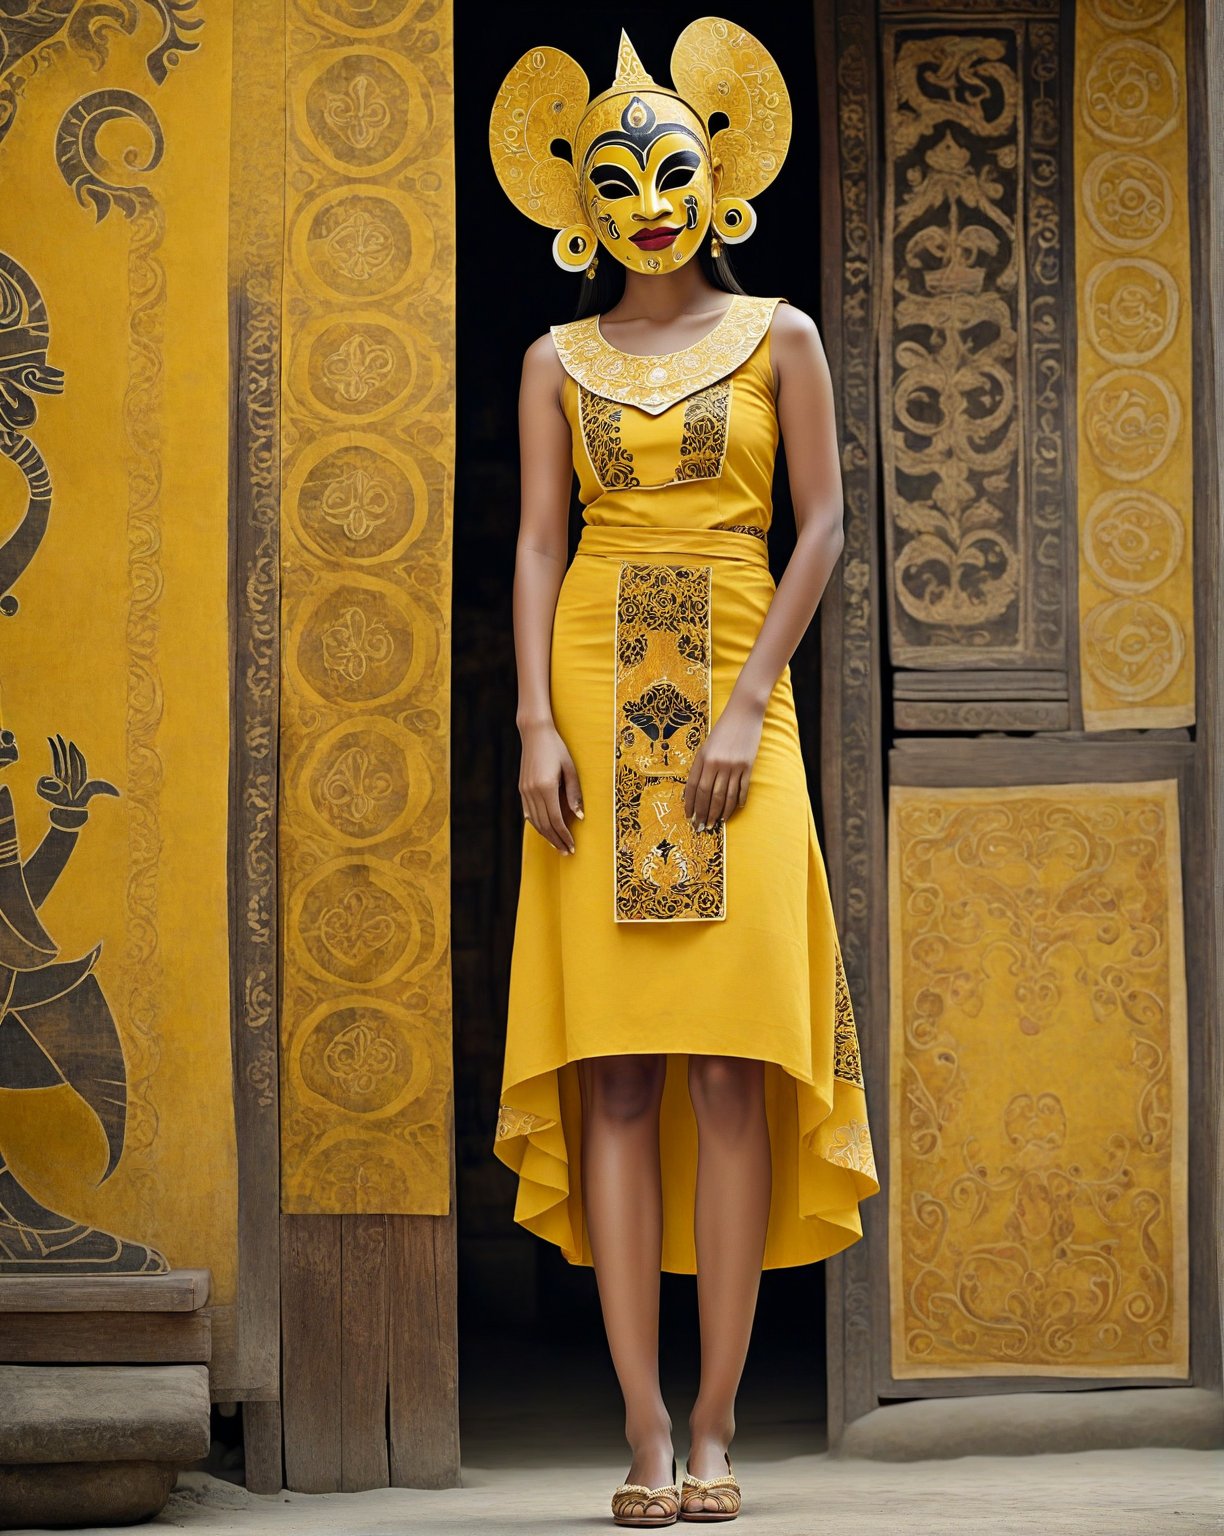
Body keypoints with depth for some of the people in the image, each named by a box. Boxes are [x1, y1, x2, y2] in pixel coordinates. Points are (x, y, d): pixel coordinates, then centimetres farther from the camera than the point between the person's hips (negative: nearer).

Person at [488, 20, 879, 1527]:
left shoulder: (778, 338, 8)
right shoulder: (560, 361, 12)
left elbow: (824, 526, 3)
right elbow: (538, 545, 7)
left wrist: (747, 703, -9)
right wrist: (538, 727, -7)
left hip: (737, 695, -1)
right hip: (597, 697, 1)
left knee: (730, 1061, -8)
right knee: (616, 1067, -6)